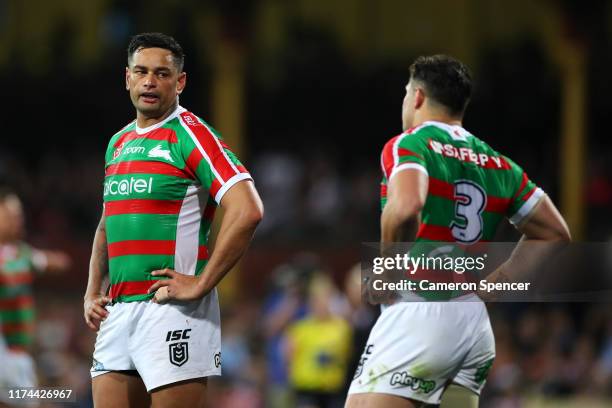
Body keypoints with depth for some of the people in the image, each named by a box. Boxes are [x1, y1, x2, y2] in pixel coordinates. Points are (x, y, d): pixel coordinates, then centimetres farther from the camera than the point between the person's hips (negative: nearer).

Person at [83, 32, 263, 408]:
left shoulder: (190, 135, -7)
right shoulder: (118, 143, 17)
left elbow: (247, 210, -18)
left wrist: (201, 284, -17)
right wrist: (93, 293, 16)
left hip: (172, 311, -7)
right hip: (117, 311, 7)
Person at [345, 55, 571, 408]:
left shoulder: (409, 144, -4)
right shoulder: (499, 165, 17)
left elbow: (405, 208, -24)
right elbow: (554, 233, 20)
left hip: (421, 312, -7)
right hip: (477, 320, 7)